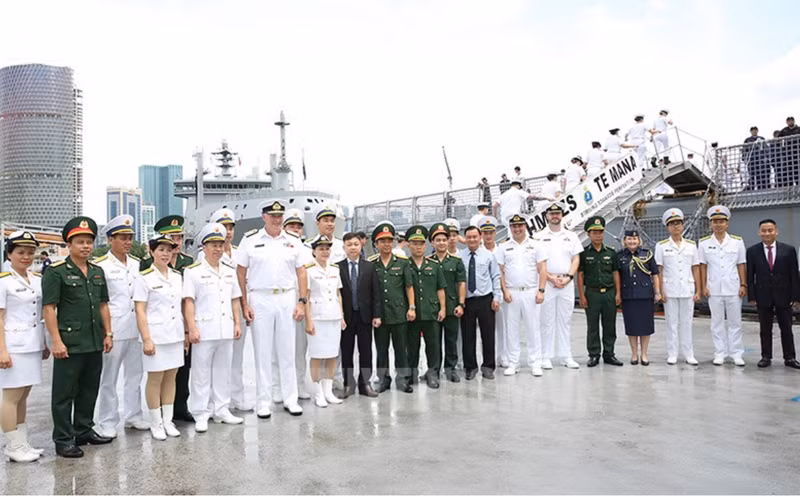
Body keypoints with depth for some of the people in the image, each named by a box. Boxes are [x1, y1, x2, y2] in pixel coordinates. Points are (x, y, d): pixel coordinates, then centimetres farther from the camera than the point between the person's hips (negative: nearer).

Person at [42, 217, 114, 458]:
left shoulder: (97, 271, 12)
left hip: (95, 344, 6)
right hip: (69, 344, -6)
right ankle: (63, 440, 14)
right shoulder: (56, 271, -8)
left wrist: (108, 333, 9)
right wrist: (56, 341, -16)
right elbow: (49, 308, -11)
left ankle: (84, 430, 30)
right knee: (65, 393, 4)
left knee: (89, 390, 16)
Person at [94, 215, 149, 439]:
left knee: (135, 375, 13)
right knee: (109, 378, 5)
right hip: (113, 331, -5)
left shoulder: (137, 264, 9)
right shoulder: (100, 266, -7)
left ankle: (134, 416, 26)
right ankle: (107, 422, 17)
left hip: (137, 329, 5)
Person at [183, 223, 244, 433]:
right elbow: (189, 301, -8)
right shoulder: (193, 271, -4)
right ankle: (201, 415, 12)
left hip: (226, 330, 5)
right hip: (204, 330, -5)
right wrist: (192, 327, -14)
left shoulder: (230, 271, 13)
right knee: (201, 373, 3)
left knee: (223, 371, 12)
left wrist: (237, 323, 9)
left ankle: (221, 410, 23)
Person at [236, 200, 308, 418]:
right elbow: (241, 273, 1)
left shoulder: (293, 242, 7)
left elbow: (301, 272, 8)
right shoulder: (250, 240, 0)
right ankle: (263, 402, 15)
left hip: (287, 299, 2)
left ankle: (290, 399, 18)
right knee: (262, 352, 5)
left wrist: (302, 302, 0)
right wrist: (244, 305, -5)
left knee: (287, 351, 8)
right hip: (260, 299, -2)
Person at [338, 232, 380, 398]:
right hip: (345, 316, -1)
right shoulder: (337, 267, -2)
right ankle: (349, 384, 17)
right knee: (346, 351, 6)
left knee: (366, 351, 6)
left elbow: (376, 293, 3)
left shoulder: (369, 267, 5)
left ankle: (365, 384, 17)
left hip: (365, 315, 1)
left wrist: (377, 315, -3)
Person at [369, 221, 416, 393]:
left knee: (401, 349, 6)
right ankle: (383, 380, 22)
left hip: (400, 313, -1)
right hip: (379, 314, 1)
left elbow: (409, 287, 4)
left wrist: (412, 307, -3)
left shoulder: (402, 262, 3)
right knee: (381, 350, 9)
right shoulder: (371, 264, 4)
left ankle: (403, 380, 18)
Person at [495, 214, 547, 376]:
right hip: (511, 293, 1)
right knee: (511, 329, 5)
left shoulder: (535, 246, 6)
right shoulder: (503, 247, 8)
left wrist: (541, 290, -7)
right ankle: (513, 363, 13)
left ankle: (535, 364, 8)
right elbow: (500, 271, 5)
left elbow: (542, 270, 2)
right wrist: (504, 291, -5)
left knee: (533, 328, 1)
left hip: (531, 292, -1)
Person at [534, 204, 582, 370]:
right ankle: (546, 357, 8)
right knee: (547, 320, 1)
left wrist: (568, 277, -6)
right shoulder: (538, 237, 2)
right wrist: (551, 277, -12)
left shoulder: (571, 236, 11)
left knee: (565, 320, 8)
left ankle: (566, 356, 14)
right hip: (546, 282, -3)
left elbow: (576, 259, 8)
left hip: (567, 283, 3)